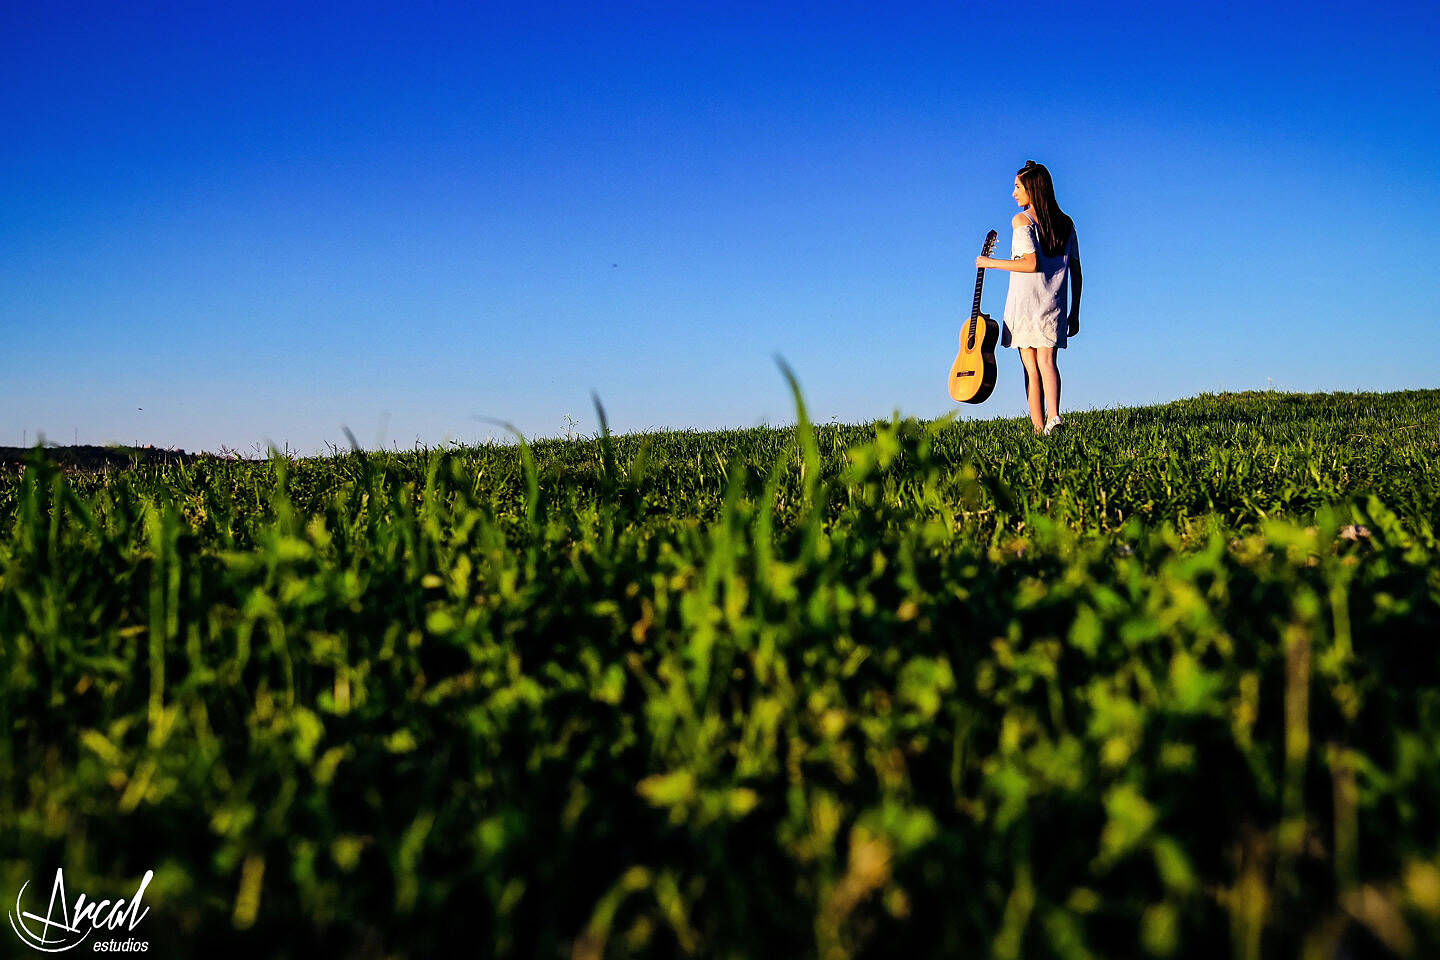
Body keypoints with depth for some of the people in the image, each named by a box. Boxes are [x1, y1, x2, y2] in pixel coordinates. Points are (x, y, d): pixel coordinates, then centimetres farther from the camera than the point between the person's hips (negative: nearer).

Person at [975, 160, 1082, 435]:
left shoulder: (1022, 220, -4)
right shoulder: (1065, 223, 13)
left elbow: (1031, 263, -16)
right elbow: (1076, 272, 12)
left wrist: (992, 263, -5)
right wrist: (1074, 313, 16)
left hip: (1025, 301, -4)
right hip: (1054, 305, 4)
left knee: (1030, 366, 0)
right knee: (1047, 359, -1)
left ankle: (1039, 427, -2)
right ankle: (1053, 415, -24)